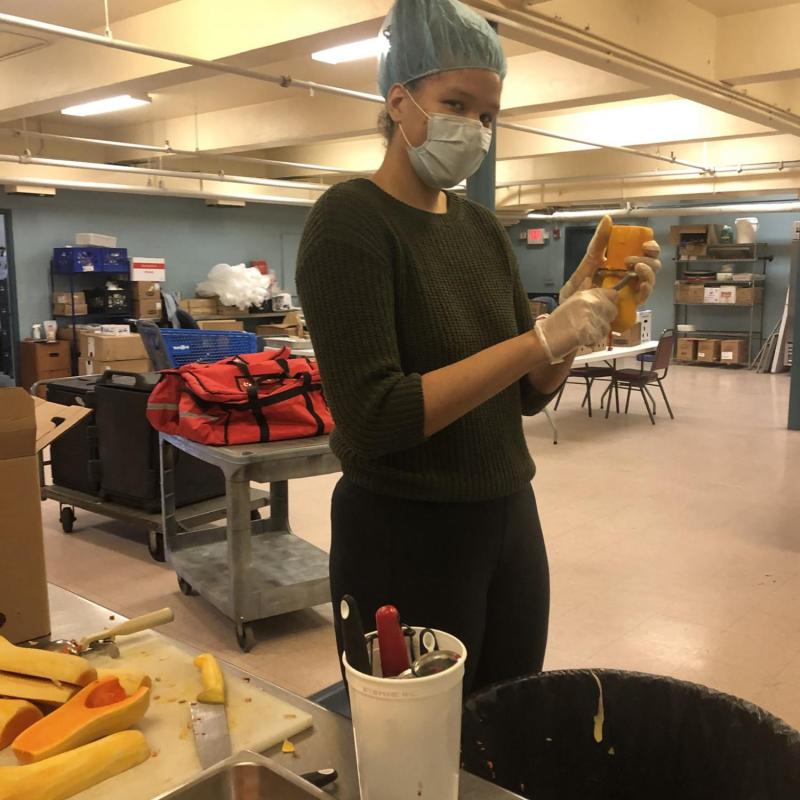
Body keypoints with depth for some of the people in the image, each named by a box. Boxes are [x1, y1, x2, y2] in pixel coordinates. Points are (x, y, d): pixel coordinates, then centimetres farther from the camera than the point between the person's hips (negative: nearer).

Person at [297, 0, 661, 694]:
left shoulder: (483, 228, 7)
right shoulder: (352, 220, -13)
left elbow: (529, 395, 8)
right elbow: (373, 419, -22)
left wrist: (584, 300, -7)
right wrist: (542, 340, -22)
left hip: (510, 515, 7)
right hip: (405, 532, -6)